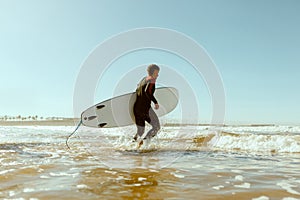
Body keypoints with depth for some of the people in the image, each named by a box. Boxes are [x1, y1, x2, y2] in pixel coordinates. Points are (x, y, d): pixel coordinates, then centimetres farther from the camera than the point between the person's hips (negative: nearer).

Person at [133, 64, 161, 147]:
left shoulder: (143, 79, 17)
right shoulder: (152, 80, -7)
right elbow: (148, 92, -25)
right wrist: (156, 102, -17)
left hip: (136, 108, 8)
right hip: (145, 108, -8)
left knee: (140, 132, 18)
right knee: (156, 127, 7)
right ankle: (143, 142, -8)